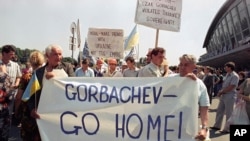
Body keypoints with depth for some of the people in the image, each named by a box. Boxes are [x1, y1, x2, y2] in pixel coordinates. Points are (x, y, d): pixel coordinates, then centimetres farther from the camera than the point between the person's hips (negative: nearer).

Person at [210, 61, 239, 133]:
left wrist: (221, 92, -12)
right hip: (223, 95, 9)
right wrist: (221, 92, -2)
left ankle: (227, 129, 13)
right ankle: (217, 126, 24)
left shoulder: (235, 76, -15)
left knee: (228, 113, 2)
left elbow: (231, 87, -20)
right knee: (219, 111, 13)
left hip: (230, 96, -9)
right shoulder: (227, 74, 12)